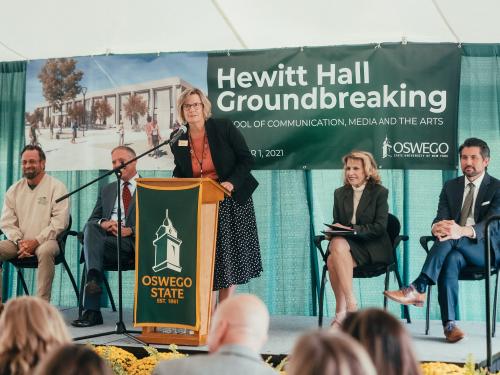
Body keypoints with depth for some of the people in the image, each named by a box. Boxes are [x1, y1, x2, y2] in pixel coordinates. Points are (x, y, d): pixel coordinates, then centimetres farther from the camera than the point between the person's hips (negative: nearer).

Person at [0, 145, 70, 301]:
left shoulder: (56, 187, 1)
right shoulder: (14, 190, 16)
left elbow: (60, 221, -8)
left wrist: (36, 241, -16)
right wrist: (19, 241, -8)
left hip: (46, 241, -4)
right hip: (18, 242, 5)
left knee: (45, 251, -38)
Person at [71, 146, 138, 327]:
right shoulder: (107, 190, 29)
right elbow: (92, 219, 22)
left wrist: (131, 230, -14)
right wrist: (103, 223, -3)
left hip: (137, 241, -3)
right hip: (110, 242, 3)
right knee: (91, 228, -29)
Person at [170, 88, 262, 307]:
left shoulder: (224, 128, -8)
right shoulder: (178, 140, 1)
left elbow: (246, 159, -8)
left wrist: (232, 182, -21)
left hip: (230, 201, -2)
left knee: (229, 255, 1)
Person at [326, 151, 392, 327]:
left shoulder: (380, 192, 3)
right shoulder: (340, 193, 18)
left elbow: (380, 227, -7)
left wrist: (351, 229, -17)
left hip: (372, 248, -4)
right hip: (345, 244, 4)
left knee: (333, 260, -33)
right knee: (337, 244, -34)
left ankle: (341, 312, -27)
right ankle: (350, 305, -32)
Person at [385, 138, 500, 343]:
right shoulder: (450, 186, 13)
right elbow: (441, 218, 1)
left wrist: (463, 231, -40)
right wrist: (437, 227, -28)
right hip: (455, 249, 3)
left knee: (450, 238, -35)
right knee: (451, 259, -35)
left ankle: (417, 289, -40)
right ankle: (449, 324, -41)